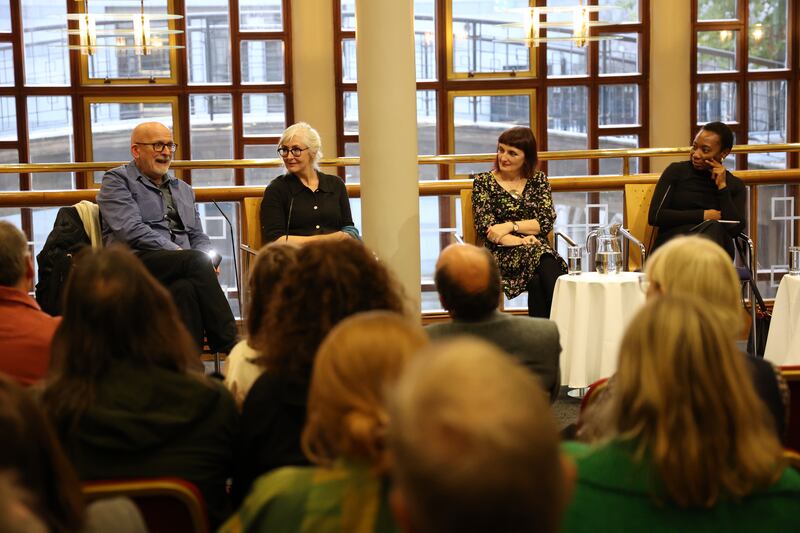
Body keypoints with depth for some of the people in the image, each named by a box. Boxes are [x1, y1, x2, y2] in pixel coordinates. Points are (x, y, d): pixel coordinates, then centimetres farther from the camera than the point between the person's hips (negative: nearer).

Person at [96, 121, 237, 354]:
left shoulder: (183, 190, 30)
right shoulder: (117, 180, 9)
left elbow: (199, 237, 25)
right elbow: (131, 230, -7)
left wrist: (206, 260, 0)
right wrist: (179, 253, -13)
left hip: (183, 269, 5)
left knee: (186, 288, -34)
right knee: (195, 261, -32)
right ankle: (230, 348, -32)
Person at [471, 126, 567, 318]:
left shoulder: (538, 180, 14)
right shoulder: (483, 182, 8)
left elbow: (546, 222, 2)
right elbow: (485, 228, -3)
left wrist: (510, 226, -11)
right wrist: (520, 241, -16)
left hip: (539, 247, 2)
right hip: (501, 254, -2)